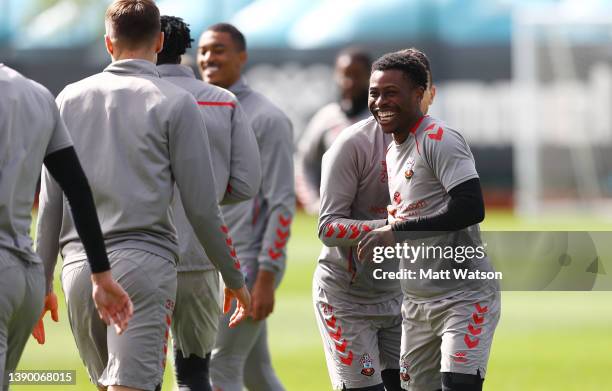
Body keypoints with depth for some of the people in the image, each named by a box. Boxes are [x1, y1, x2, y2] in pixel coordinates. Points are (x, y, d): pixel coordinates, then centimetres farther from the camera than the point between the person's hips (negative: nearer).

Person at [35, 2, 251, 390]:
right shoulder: (175, 103, 0)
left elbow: (50, 203, 12)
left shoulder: (70, 99, 12)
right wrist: (235, 279, 10)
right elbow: (202, 208, -1)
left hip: (78, 267, 4)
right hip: (145, 263, -4)